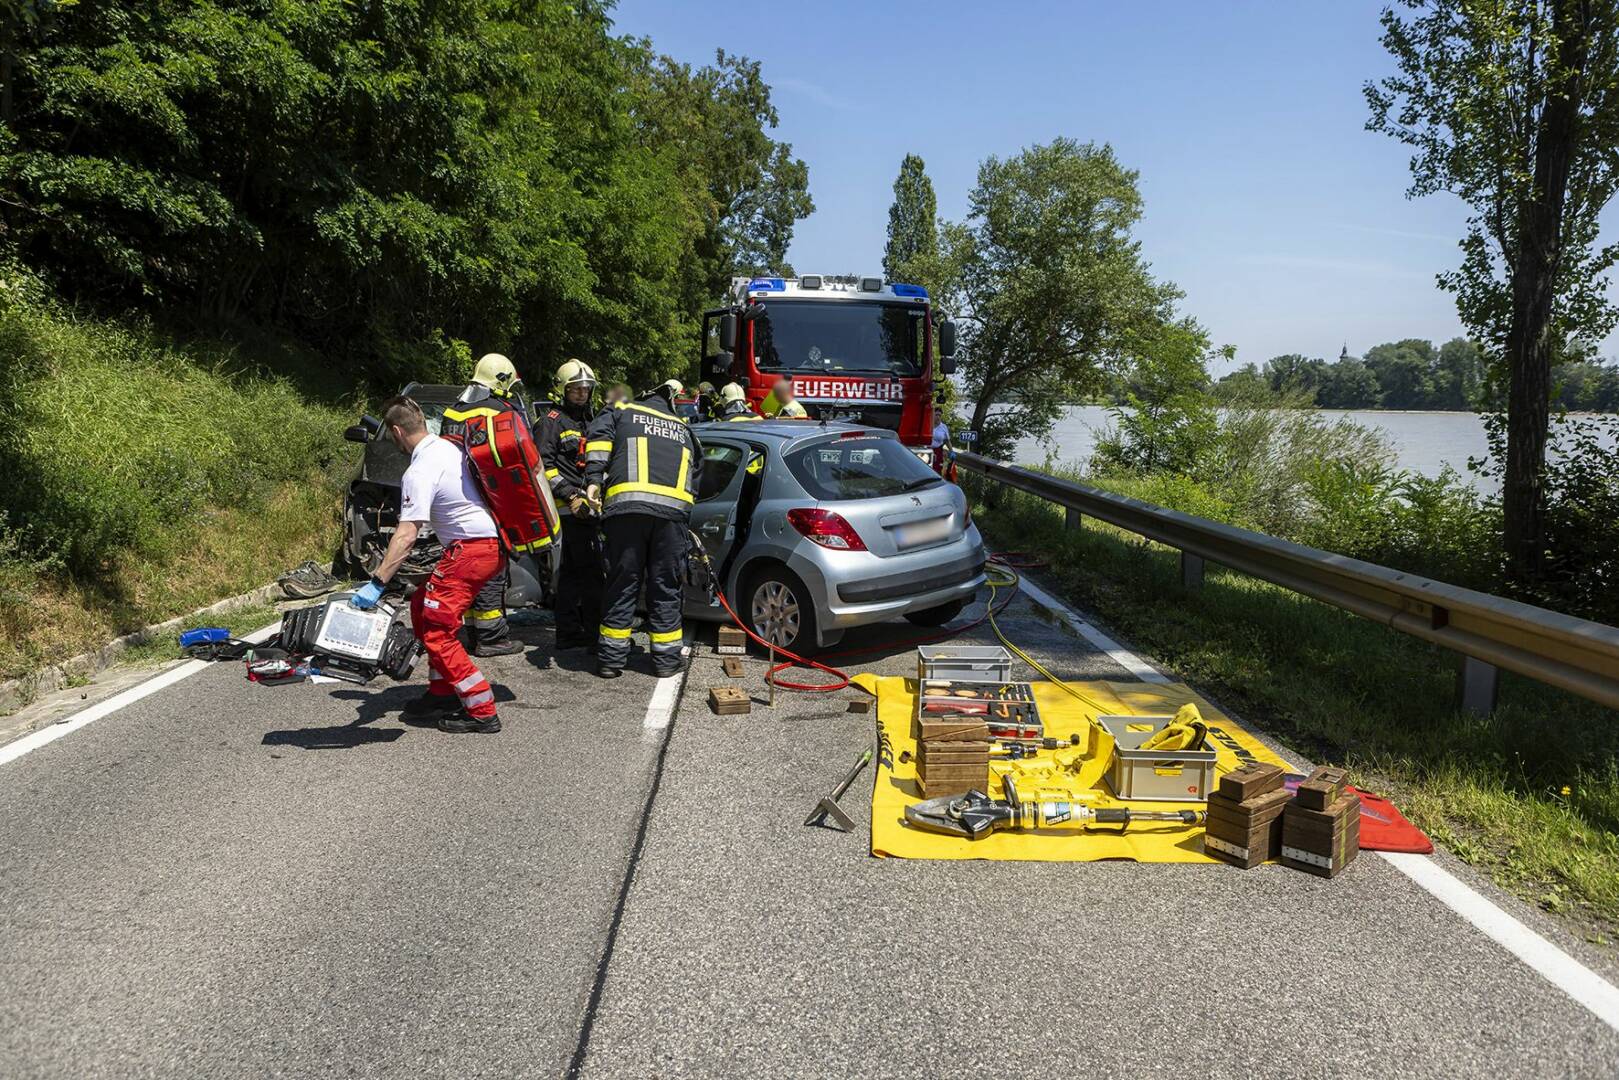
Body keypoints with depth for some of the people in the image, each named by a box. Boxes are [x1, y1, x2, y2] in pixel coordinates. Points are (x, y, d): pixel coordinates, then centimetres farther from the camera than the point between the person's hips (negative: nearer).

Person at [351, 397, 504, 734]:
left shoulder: (420, 472, -16)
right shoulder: (448, 446, 11)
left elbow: (406, 536, -23)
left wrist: (377, 583, -23)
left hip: (472, 548, -10)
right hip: (494, 541, 10)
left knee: (436, 630, -6)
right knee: (423, 607, 19)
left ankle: (482, 712, -5)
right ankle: (442, 692, 26)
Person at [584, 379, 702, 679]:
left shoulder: (622, 411, 22)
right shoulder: (683, 429, 30)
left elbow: (599, 439, 3)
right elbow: (696, 470, 26)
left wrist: (594, 480, -2)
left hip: (626, 505, -1)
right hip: (674, 509, 2)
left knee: (622, 584, 5)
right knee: (665, 587, 9)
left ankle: (611, 659, 9)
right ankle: (667, 659, 13)